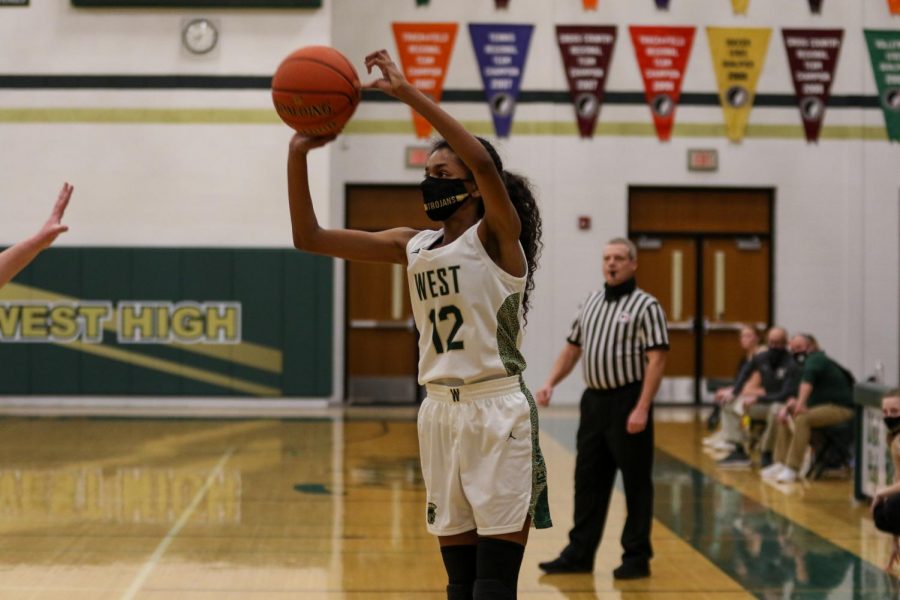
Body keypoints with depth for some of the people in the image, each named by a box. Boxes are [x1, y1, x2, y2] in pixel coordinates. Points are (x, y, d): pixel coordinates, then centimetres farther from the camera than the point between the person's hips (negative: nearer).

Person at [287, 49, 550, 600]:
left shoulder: (496, 237, -6)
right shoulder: (412, 247, 11)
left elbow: (485, 164, -28)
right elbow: (310, 238, 9)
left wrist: (409, 94, -27)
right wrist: (298, 155, -3)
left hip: (498, 414, -6)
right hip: (440, 413, 6)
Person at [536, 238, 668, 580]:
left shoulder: (645, 305, -7)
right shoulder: (590, 303, 14)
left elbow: (656, 361, -13)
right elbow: (572, 349, 19)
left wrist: (642, 409, -21)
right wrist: (550, 383, 4)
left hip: (627, 402, -7)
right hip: (593, 401, 7)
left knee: (636, 484, 1)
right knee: (588, 480, 10)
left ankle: (637, 557, 9)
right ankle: (580, 554, 17)